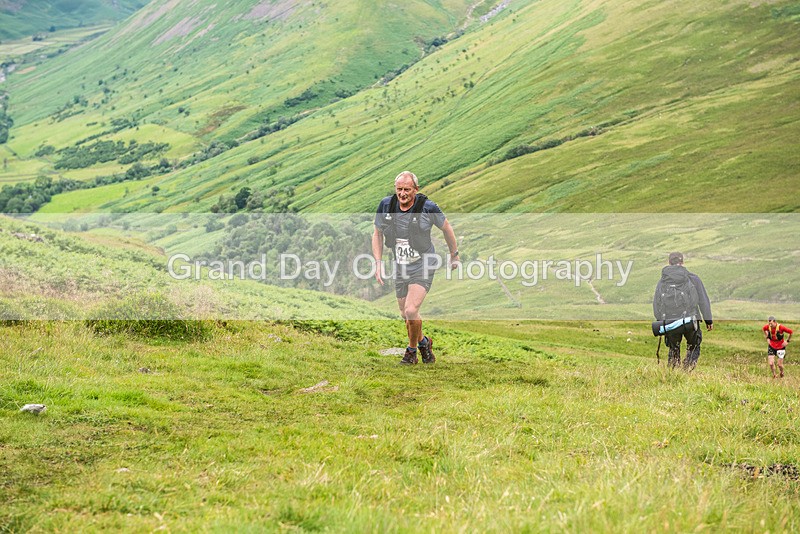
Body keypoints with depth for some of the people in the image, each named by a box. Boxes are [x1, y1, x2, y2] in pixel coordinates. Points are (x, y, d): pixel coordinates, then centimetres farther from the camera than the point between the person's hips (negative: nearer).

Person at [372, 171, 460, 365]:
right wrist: (378, 264, -2)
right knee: (405, 314, 13)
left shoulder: (428, 208, -17)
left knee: (411, 311, -17)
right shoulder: (386, 205, -8)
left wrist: (454, 255, 13)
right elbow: (377, 234, 6)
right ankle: (423, 342, 41)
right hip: (401, 267, 5)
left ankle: (412, 349, 8)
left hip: (423, 266, -5)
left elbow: (446, 228, 2)